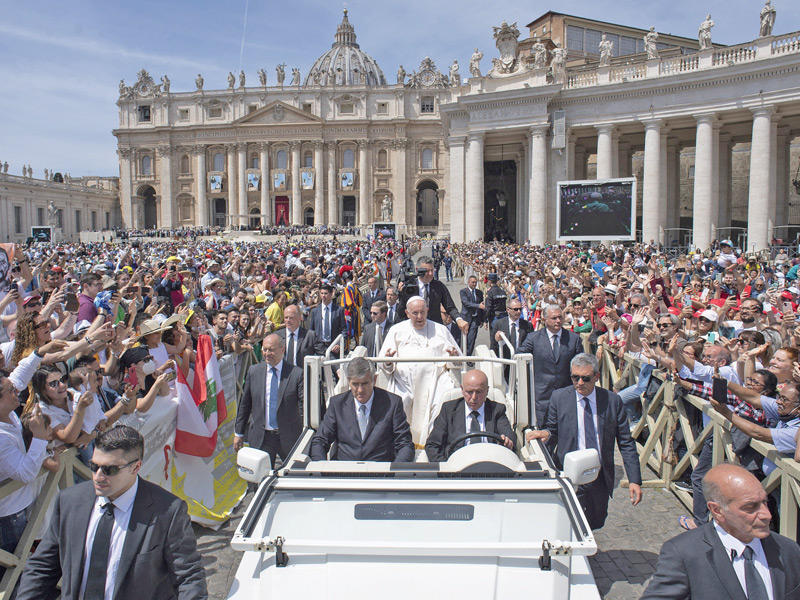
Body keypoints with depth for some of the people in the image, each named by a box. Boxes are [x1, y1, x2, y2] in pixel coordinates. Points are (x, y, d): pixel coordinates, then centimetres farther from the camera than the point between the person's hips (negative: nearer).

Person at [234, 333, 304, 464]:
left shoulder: (296, 374, -7)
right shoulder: (253, 371, 2)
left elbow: (304, 407, -7)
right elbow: (244, 404, 9)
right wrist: (238, 433, 11)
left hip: (289, 437, -1)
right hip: (260, 438, 2)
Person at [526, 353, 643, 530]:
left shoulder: (612, 401, -2)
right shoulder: (559, 397, -4)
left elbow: (626, 444, 2)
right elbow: (553, 432, 6)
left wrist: (634, 480, -4)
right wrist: (546, 434, -19)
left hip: (601, 478, 2)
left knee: (596, 524, 14)